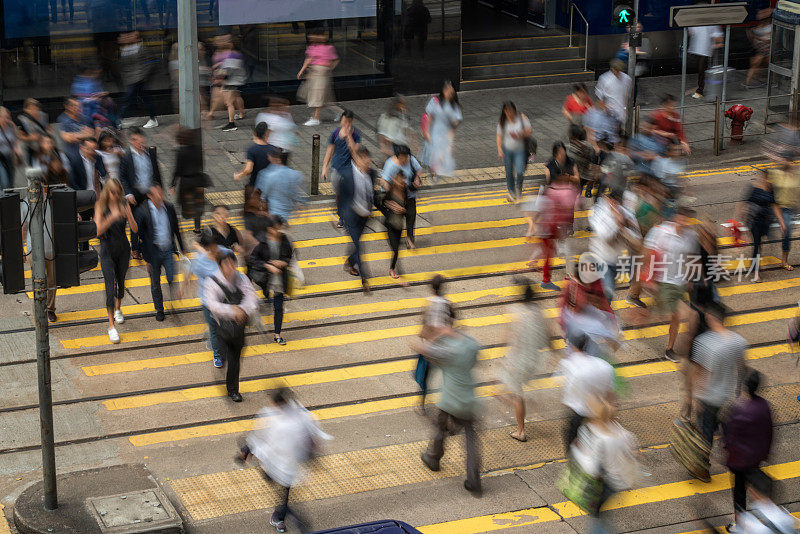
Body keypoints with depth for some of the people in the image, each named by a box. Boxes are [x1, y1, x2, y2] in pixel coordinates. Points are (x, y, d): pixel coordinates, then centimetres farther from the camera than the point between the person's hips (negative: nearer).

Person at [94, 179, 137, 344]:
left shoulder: (124, 204, -4)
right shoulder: (100, 206, -10)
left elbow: (135, 229, -7)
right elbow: (98, 230, -20)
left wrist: (128, 216, -26)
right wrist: (112, 218, -34)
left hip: (123, 248, 3)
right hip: (107, 249, -3)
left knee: (121, 281, 18)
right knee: (110, 286, -10)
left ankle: (118, 309, 47)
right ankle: (111, 326, -11)